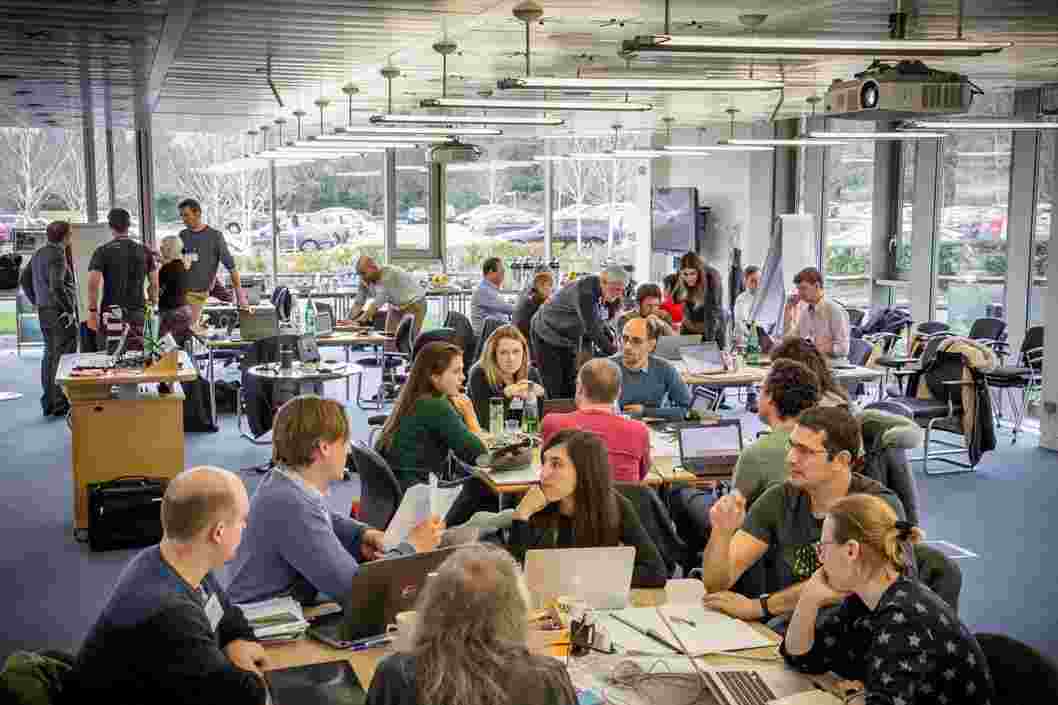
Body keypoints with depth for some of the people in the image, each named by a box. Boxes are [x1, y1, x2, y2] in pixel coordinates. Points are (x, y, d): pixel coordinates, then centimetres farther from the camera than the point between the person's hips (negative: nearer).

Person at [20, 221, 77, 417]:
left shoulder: (39, 254, 13)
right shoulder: (57, 255, -16)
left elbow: (24, 279, 20)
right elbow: (57, 285, -26)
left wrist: (37, 302, 22)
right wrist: (69, 309, -18)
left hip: (44, 311, 9)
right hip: (60, 312, -9)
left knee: (50, 355, 15)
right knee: (64, 356, -4)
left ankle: (48, 402, 21)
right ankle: (59, 403, -3)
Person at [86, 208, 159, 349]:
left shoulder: (102, 251, -2)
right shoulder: (144, 251, 7)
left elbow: (93, 284, -10)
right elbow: (154, 283, 6)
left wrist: (92, 311, -4)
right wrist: (152, 305, 16)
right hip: (138, 313, 3)